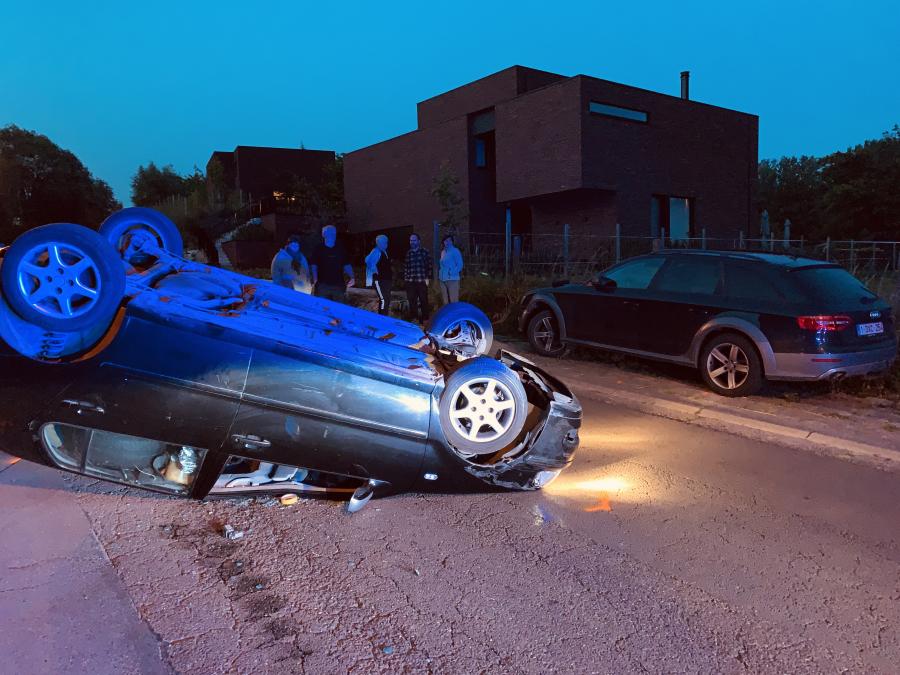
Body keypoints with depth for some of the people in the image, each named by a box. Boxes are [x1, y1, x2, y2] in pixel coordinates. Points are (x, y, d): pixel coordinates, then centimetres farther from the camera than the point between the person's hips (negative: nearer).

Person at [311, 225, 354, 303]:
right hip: (322, 286, -2)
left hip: (338, 285, 2)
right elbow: (314, 267, 1)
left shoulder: (340, 249, 13)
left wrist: (351, 277, -4)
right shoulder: (319, 249, 6)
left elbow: (347, 266, 13)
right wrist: (315, 280, -15)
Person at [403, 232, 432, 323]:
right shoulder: (408, 253, 14)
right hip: (410, 282, 3)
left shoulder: (424, 252, 4)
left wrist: (428, 278, -5)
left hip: (422, 281, -3)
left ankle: (425, 319, 10)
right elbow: (405, 267, 15)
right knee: (412, 302, 3)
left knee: (424, 301, 0)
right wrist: (405, 278, 7)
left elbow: (429, 266, 2)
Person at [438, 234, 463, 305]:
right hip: (443, 279, 7)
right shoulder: (443, 252, 16)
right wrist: (439, 274, 10)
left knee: (454, 301, -10)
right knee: (445, 301, 9)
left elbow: (460, 265, -7)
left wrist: (452, 273, -16)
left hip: (452, 279, -7)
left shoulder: (455, 251, -3)